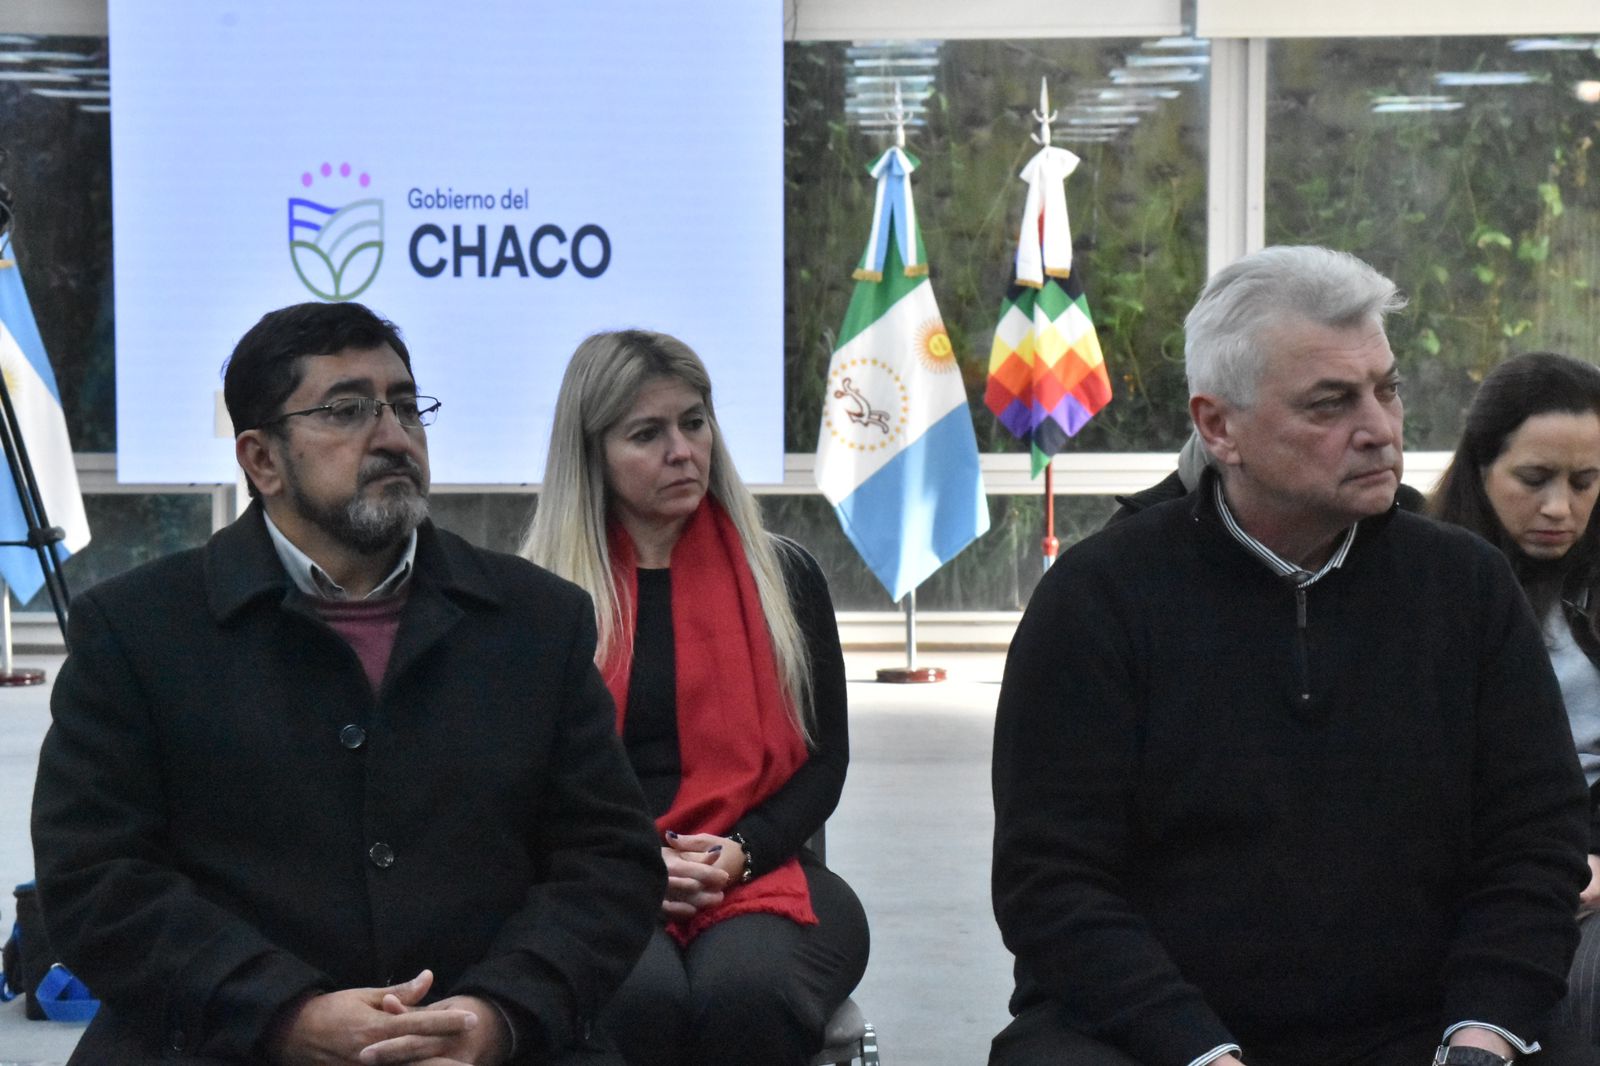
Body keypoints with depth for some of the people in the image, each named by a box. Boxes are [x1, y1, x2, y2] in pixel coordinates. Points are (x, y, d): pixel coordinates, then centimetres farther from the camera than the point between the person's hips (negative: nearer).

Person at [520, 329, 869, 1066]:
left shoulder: (782, 576, 12)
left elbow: (825, 761, 11)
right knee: (636, 996, -36)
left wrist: (743, 852, -8)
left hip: (757, 874, 1)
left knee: (743, 992, -34)